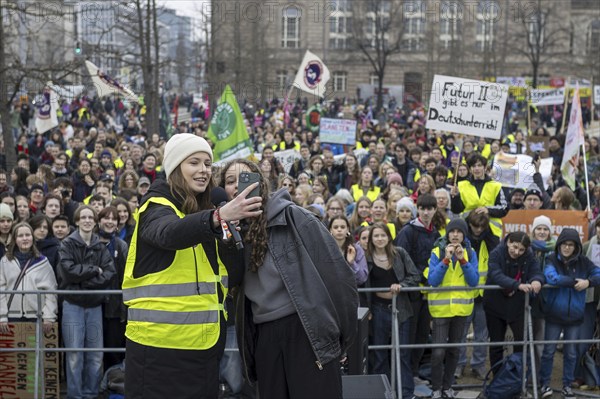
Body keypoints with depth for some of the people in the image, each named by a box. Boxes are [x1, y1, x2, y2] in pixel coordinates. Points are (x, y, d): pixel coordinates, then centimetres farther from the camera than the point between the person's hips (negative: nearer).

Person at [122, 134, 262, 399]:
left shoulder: (203, 213, 17)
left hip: (203, 345, 8)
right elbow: (169, 234, -32)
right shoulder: (156, 207, -7)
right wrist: (219, 216, -47)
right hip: (160, 343, -8)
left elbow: (230, 274, 16)